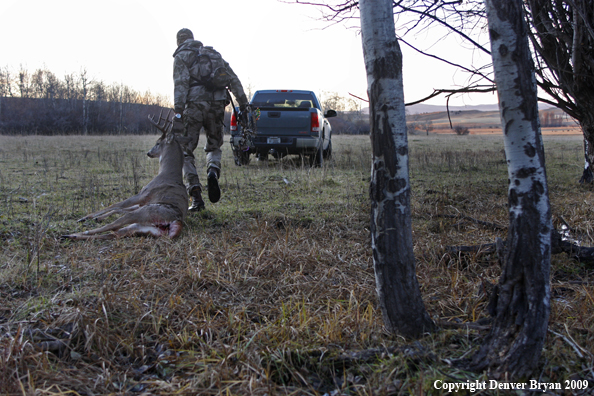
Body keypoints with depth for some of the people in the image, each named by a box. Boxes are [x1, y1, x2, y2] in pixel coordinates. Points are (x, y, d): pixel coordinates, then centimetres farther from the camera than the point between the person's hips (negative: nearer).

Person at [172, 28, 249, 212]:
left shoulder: (181, 57, 8)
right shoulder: (214, 54, 23)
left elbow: (181, 84, -10)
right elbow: (233, 80, 13)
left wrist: (178, 112, -19)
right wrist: (244, 105, 9)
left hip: (194, 106, -4)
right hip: (217, 106, 4)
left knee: (186, 153, 6)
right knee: (214, 147, 23)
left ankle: (196, 198, -9)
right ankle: (213, 172, -11)